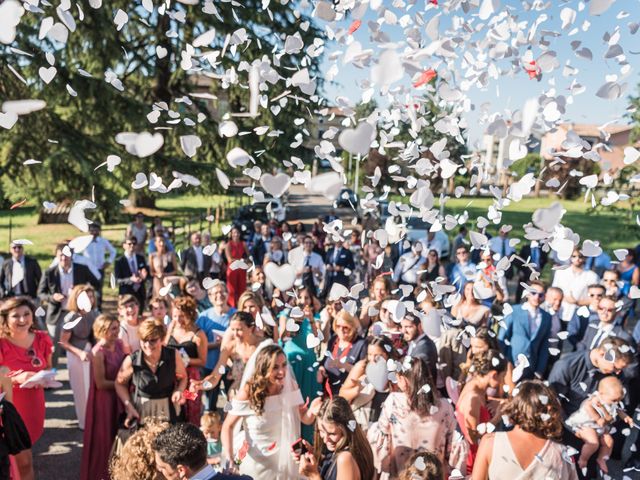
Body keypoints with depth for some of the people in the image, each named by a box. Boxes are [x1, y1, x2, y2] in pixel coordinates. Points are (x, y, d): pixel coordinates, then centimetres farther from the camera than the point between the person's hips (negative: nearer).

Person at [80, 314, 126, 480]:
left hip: (118, 398, 6)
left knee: (117, 436, 16)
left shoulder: (119, 344, -1)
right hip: (104, 399, -6)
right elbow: (100, 383, -19)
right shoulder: (98, 352, -20)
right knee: (104, 439, 8)